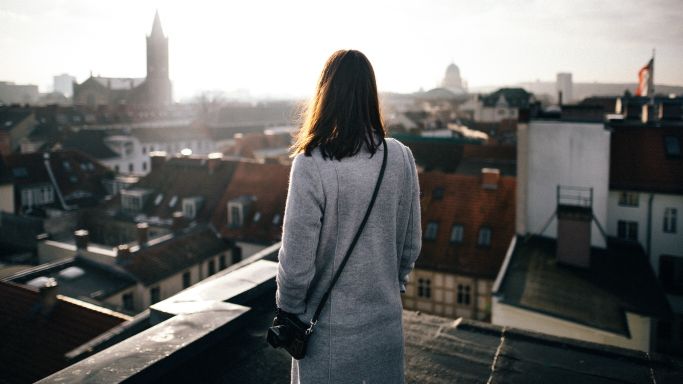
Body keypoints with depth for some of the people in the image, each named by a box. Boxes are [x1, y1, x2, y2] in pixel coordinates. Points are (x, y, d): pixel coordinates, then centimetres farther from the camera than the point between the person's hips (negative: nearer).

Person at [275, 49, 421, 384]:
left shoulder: (311, 164, -22)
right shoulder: (401, 158, -7)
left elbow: (296, 260, -17)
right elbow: (411, 245, 2)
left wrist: (288, 310, 0)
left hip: (331, 332, -4)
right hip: (386, 323, 4)